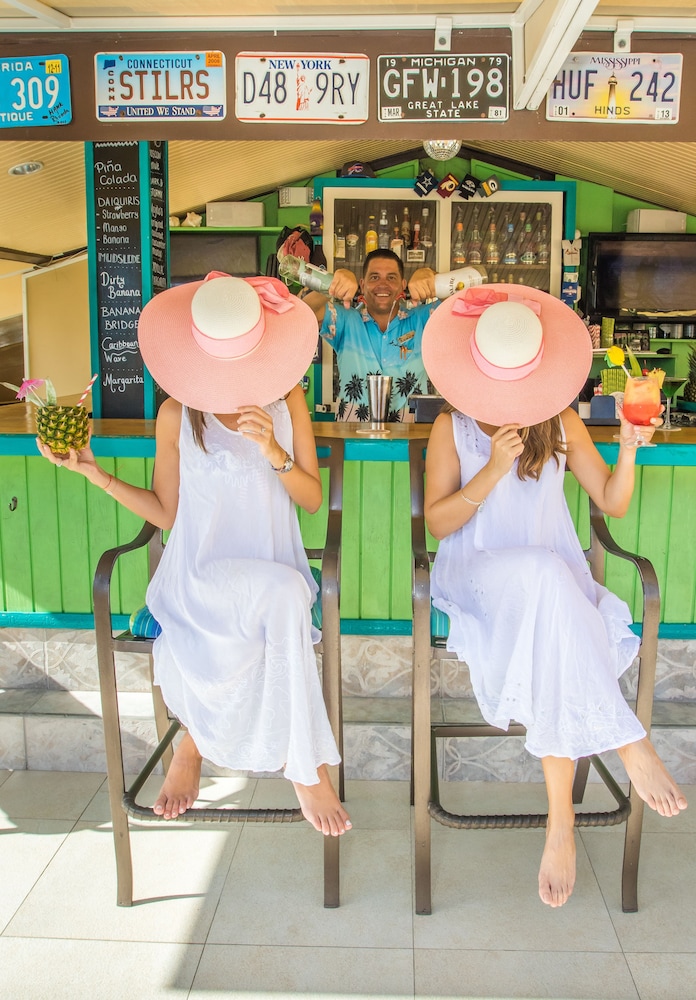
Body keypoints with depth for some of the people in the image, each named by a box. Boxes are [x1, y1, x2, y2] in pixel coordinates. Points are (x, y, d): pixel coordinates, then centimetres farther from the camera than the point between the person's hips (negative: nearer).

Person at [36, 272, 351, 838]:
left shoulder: (286, 397, 4)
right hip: (200, 575, -2)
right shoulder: (177, 414, 0)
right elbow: (168, 513, 6)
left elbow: (313, 499, 3)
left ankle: (198, 741, 1)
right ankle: (307, 764, -15)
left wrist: (274, 452, -15)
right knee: (283, 593, -35)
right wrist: (98, 475, -4)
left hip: (276, 573, 2)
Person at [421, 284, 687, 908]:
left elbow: (614, 503, 8)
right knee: (545, 574, -37)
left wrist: (628, 449, -10)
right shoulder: (451, 427, 3)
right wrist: (491, 471, -16)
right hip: (474, 575, -2)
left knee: (554, 657, -33)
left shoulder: (562, 423, 8)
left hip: (553, 580, 2)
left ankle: (562, 819, -22)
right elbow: (438, 522, -3)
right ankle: (626, 740, -29)